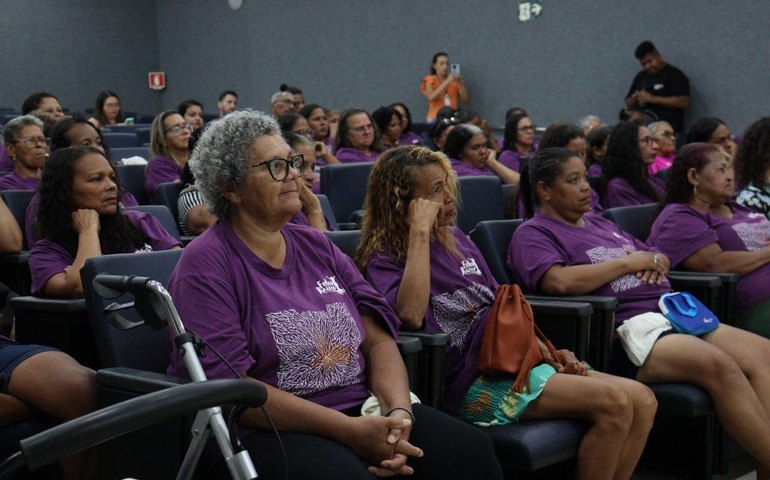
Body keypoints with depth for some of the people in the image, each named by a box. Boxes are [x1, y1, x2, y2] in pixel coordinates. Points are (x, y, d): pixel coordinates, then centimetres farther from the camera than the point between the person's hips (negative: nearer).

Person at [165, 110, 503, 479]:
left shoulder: (317, 247, 13)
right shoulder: (206, 265, -7)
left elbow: (377, 338, 8)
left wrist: (399, 412, -13)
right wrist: (349, 431, -19)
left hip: (366, 412, 6)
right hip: (271, 431, -5)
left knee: (471, 450, -16)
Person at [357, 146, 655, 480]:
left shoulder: (456, 239, 17)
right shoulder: (384, 259, -5)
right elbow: (411, 314, -28)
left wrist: (547, 352, 9)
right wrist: (420, 232, -20)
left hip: (513, 360, 8)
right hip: (471, 382, -8)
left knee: (642, 401, -7)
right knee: (614, 403, -21)